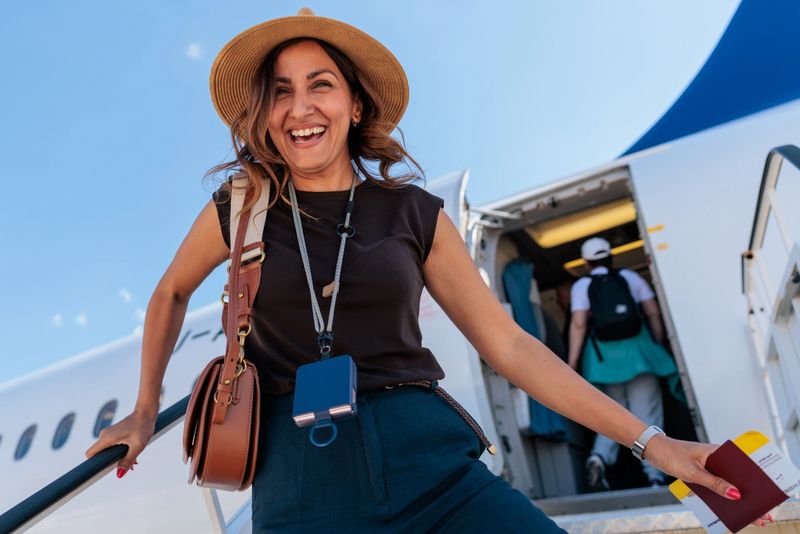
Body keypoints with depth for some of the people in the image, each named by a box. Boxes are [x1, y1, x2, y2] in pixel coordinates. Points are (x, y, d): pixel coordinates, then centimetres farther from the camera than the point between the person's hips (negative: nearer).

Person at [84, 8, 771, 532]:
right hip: (302, 473, 0)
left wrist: (649, 440, -2)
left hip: (426, 455, 1)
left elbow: (508, 344, 2)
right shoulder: (239, 212, 4)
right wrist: (146, 408, 24)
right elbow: (170, 293, 23)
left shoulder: (413, 213, 3)